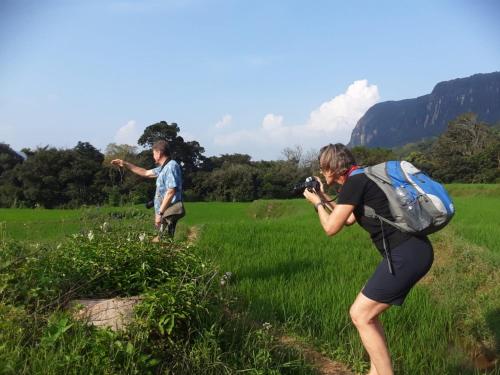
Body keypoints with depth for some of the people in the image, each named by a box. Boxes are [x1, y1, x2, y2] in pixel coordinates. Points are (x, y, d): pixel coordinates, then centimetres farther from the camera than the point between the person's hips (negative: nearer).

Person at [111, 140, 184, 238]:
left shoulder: (171, 166, -13)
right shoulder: (164, 167, 19)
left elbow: (171, 191, -21)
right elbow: (146, 173, 32)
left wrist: (160, 213, -21)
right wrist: (125, 164, 33)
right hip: (165, 213, 10)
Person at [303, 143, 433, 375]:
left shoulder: (354, 182, -11)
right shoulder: (360, 180, 19)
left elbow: (331, 228, -8)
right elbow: (349, 220, 33)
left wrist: (317, 203, 9)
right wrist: (325, 198, 30)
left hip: (406, 254, -10)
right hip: (410, 251, 10)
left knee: (360, 315, -3)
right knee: (367, 311, 17)